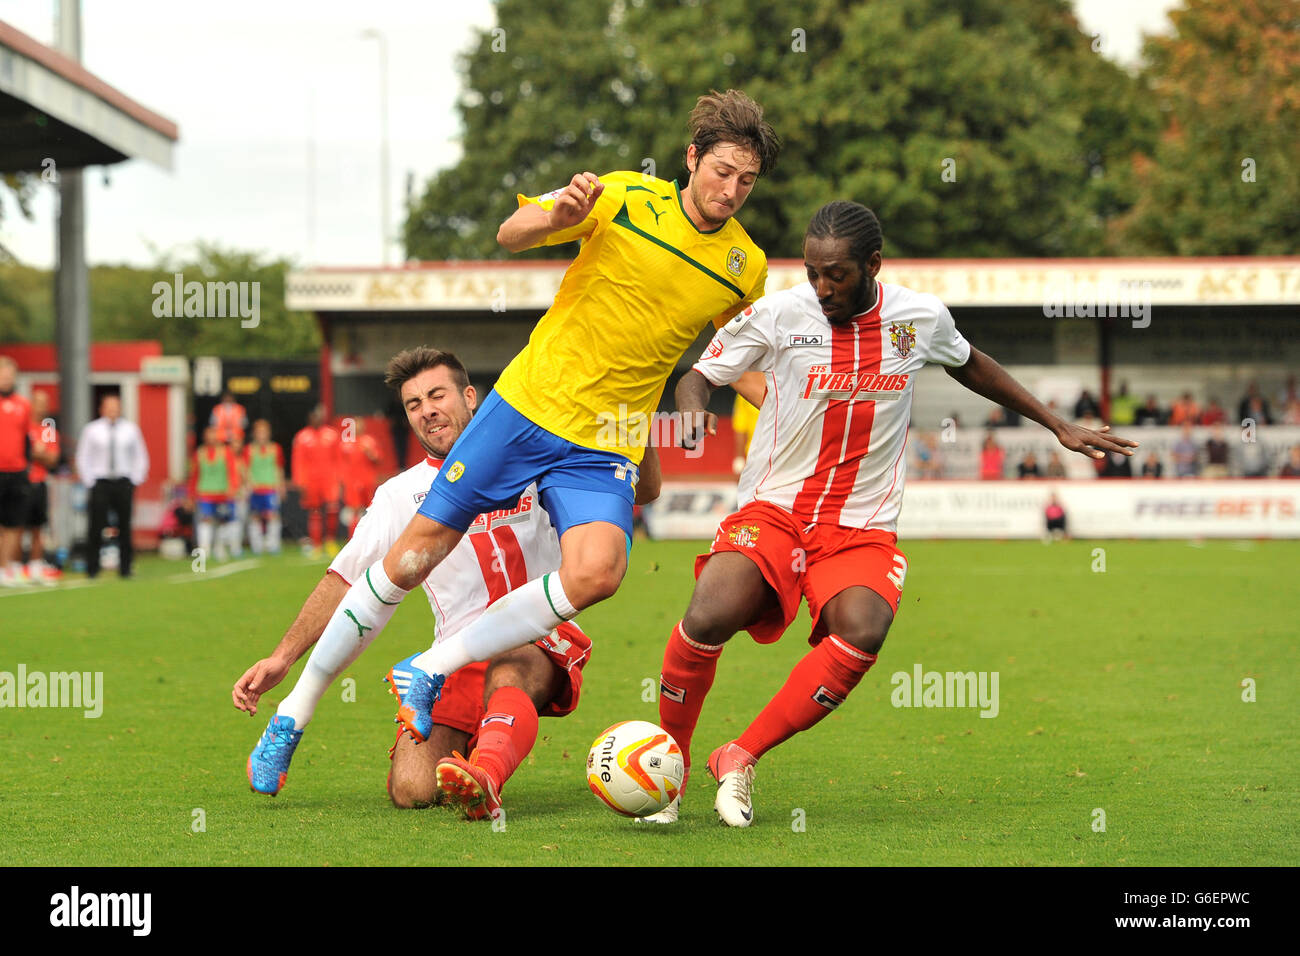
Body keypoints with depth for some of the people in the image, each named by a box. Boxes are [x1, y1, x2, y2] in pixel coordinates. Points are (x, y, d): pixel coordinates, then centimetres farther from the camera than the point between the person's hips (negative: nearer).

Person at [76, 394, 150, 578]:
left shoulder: (130, 429, 9)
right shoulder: (92, 430, 5)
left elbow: (141, 457, 14)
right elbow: (83, 458, 7)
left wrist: (136, 479, 3)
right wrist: (89, 481, -1)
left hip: (124, 482, 1)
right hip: (100, 482, -1)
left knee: (125, 527, 0)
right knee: (97, 527, -6)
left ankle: (125, 568, 6)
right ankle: (92, 568, 0)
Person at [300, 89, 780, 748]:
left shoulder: (746, 268, 3)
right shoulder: (625, 198, -7)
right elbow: (510, 235, -7)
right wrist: (558, 216, -27)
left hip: (604, 447, 2)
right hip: (528, 404, -2)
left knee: (596, 574, -27)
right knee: (413, 557, 1)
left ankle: (430, 672, -11)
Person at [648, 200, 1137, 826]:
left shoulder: (921, 318, 1)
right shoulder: (778, 315, -6)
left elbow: (972, 368, 22)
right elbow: (699, 375, 6)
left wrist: (1059, 428, 26)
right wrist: (691, 409, -18)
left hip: (863, 530, 1)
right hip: (773, 511, -1)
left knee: (861, 633, -31)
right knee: (708, 617, -29)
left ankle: (740, 758, -15)